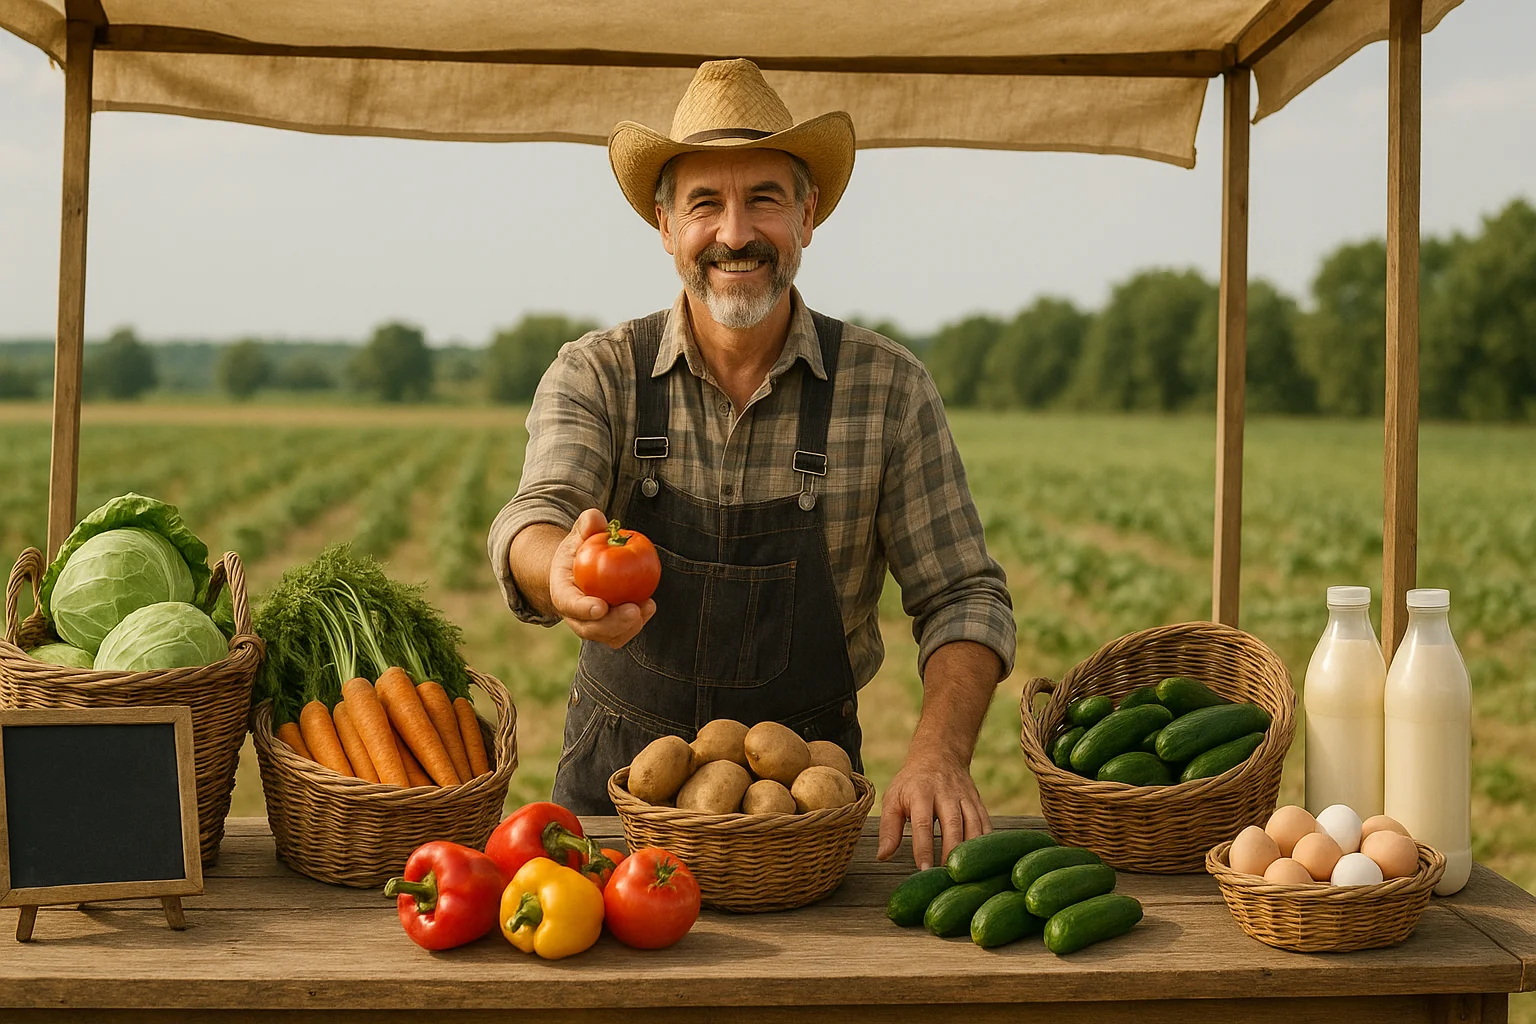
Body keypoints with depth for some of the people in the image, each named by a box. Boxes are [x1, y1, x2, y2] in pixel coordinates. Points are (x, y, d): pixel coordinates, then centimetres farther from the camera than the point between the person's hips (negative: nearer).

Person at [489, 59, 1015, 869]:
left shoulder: (890, 389, -3)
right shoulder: (594, 375, -2)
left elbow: (962, 597, -2)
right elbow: (535, 520, -17)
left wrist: (939, 752, -21)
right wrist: (565, 574, -42)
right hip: (618, 780, 1)